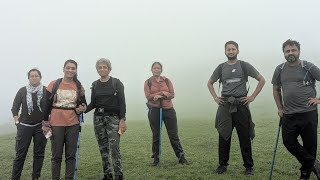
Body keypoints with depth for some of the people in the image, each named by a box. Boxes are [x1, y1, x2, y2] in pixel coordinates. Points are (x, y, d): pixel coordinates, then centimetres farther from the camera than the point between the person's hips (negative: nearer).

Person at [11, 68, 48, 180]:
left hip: (40, 127, 0)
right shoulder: (22, 91, 2)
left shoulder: (46, 91, 0)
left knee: (39, 153, 6)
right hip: (24, 126, 0)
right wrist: (17, 122, 0)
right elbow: (15, 108, 6)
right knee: (20, 154, 2)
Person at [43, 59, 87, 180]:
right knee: (56, 155, 4)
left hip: (73, 124, 2)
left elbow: (84, 104, 15)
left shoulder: (79, 86, 6)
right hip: (56, 124, -1)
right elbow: (47, 104, 3)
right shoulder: (54, 84, 1)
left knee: (71, 155, 6)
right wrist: (45, 123, -1)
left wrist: (81, 109, -8)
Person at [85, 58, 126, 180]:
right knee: (103, 148, 7)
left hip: (113, 117, -4)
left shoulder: (116, 83, -3)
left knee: (114, 147, -12)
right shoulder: (95, 85, 9)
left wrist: (122, 120, -13)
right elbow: (93, 103, 11)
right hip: (98, 118, 4)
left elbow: (122, 102, -6)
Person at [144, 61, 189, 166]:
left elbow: (172, 95, -3)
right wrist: (163, 92, -16)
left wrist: (158, 95, -17)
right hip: (154, 110, -1)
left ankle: (181, 157, 12)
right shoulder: (148, 82, 4)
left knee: (173, 134, 4)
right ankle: (156, 158, 19)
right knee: (156, 135, 7)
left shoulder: (167, 81, 7)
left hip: (168, 110, 1)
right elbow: (148, 96, -8)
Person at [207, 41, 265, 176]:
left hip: (241, 104, -2)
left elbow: (261, 80, 4)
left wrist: (253, 97, -3)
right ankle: (222, 165, 17)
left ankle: (249, 166, 12)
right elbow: (210, 83, 22)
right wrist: (215, 97, 8)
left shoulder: (244, 66, 4)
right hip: (225, 105, 2)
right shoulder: (221, 67, 10)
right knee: (224, 137, 6)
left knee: (245, 137, 2)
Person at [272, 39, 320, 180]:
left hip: (308, 113, -3)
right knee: (288, 142, 2)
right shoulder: (280, 70, 6)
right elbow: (276, 89, 16)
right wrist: (280, 108, 11)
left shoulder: (309, 67, -4)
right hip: (288, 115, 4)